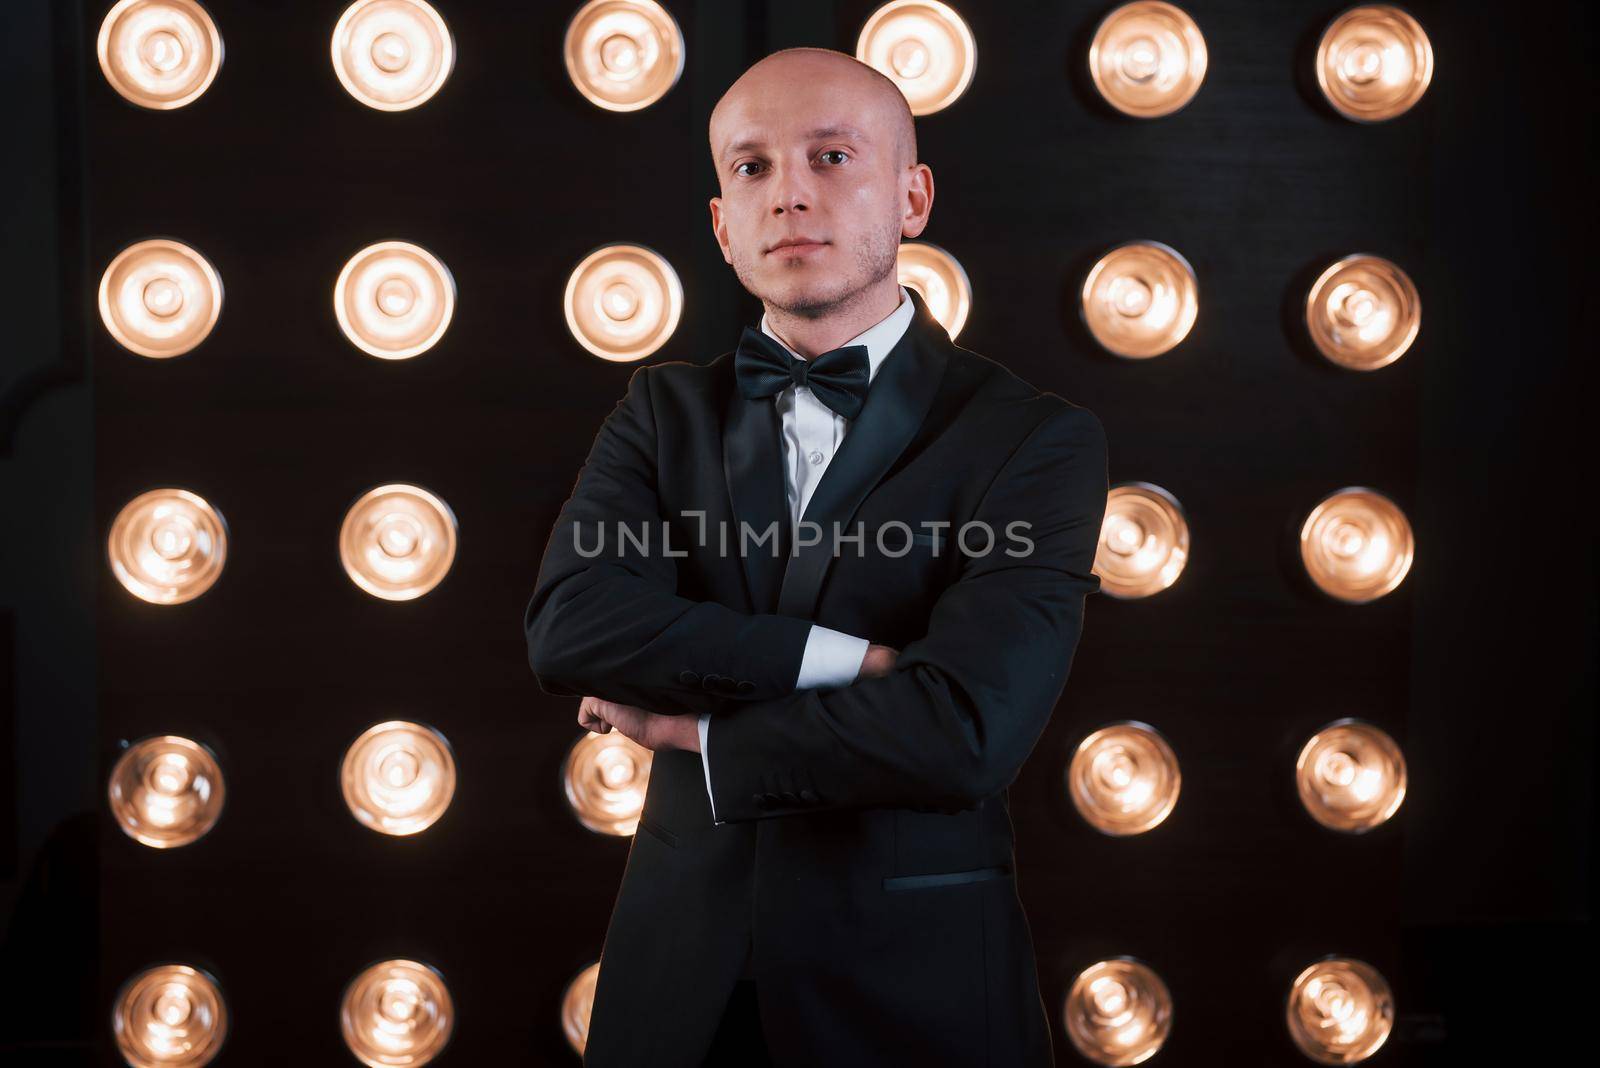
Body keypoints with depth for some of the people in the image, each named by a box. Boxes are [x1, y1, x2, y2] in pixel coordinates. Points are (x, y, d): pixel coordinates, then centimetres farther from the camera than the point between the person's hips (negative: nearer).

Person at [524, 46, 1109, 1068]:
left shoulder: (1037, 440, -10)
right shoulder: (667, 411, 3)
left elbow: (960, 734, -23)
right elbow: (567, 626, -14)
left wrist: (694, 730, -11)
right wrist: (853, 661, -21)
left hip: (915, 986, -3)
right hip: (681, 979, 3)